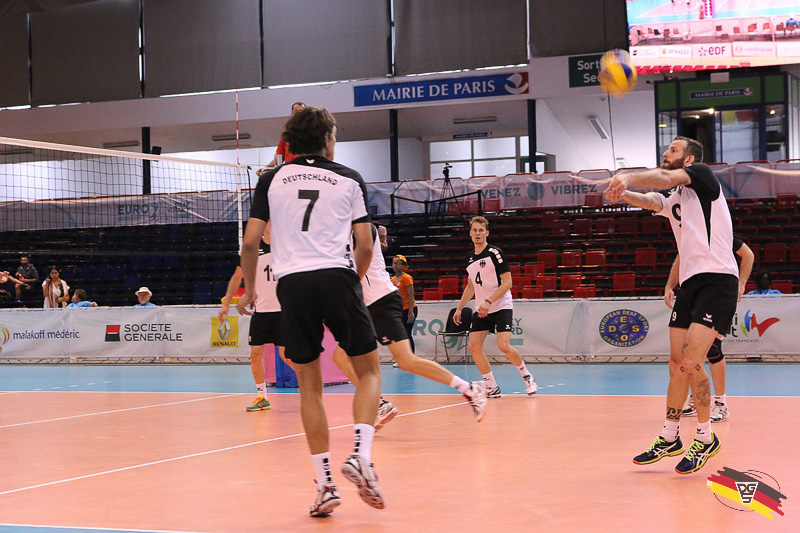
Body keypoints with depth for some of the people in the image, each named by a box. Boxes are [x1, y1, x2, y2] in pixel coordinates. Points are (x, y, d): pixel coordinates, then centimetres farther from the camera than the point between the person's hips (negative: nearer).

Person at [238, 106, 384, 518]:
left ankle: (325, 483, 4)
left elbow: (250, 241, 7)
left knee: (309, 385, 9)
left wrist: (249, 289, 21)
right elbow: (365, 246, 6)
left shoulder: (272, 179, 12)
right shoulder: (349, 179, 10)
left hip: (292, 283, 1)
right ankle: (360, 455, -10)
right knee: (369, 371, 11)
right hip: (338, 278, -1)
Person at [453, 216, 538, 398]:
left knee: (504, 346, -19)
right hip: (481, 309, 7)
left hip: (501, 306, -7)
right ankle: (493, 388, 1)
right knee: (474, 346, -7)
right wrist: (459, 308, 17)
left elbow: (507, 283, -15)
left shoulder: (495, 253, -10)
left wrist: (489, 301, -24)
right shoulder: (469, 257, 10)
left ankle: (527, 376, 5)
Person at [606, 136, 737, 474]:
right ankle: (669, 439, 19)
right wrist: (623, 193, -24)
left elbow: (666, 177, -20)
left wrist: (629, 178, -34)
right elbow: (650, 200, -3)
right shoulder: (671, 197, 19)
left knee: (690, 363, -15)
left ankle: (706, 439, -2)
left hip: (717, 279, -8)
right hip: (689, 282, 8)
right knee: (677, 367, 9)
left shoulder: (701, 174, 0)